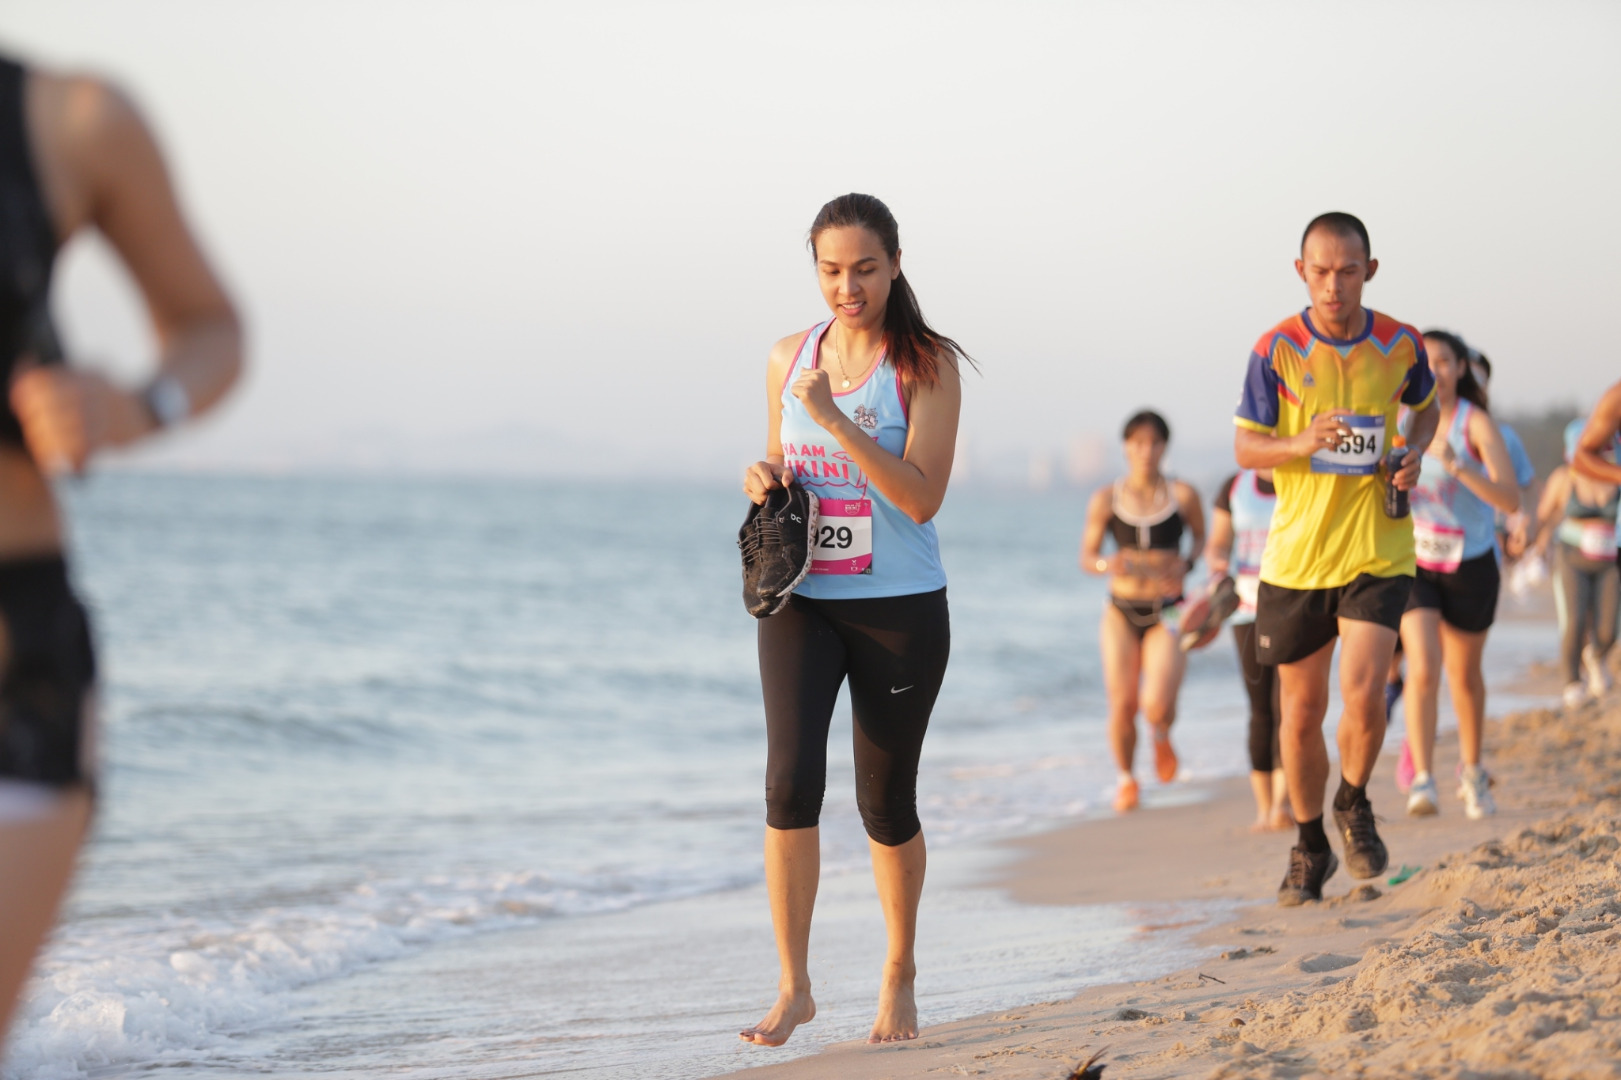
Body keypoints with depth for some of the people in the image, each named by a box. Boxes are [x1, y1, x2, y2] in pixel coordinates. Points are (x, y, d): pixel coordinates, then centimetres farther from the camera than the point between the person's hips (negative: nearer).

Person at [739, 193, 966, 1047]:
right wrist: (762, 476, -4)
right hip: (800, 602, 3)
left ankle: (899, 974, 28)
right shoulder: (789, 359, 7)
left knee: (885, 803, 6)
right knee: (790, 782, -13)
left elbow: (922, 497, -16)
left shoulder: (927, 365, -7)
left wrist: (834, 417, -23)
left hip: (900, 609, -3)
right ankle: (793, 986, -4)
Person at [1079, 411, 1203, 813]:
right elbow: (1086, 556, 0)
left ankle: (1162, 738, 22)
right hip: (1122, 612, 1)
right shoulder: (1106, 500, -1)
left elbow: (1201, 538, 14)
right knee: (1122, 705, -3)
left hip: (1166, 612, -1)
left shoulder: (1182, 495, -2)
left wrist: (1185, 564, -6)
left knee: (1158, 707, -16)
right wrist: (1106, 565, -22)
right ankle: (1126, 777, 23)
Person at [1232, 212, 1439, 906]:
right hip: (1296, 555, 0)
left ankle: (1355, 804, 14)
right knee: (1301, 713, 8)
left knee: (1363, 698, -16)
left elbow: (1426, 405, 20)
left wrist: (1414, 454, -2)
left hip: (1377, 553, 0)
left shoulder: (1400, 346, -1)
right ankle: (1309, 848, 27)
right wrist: (1301, 444, -22)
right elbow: (1245, 447, -2)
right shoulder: (1277, 349, -6)